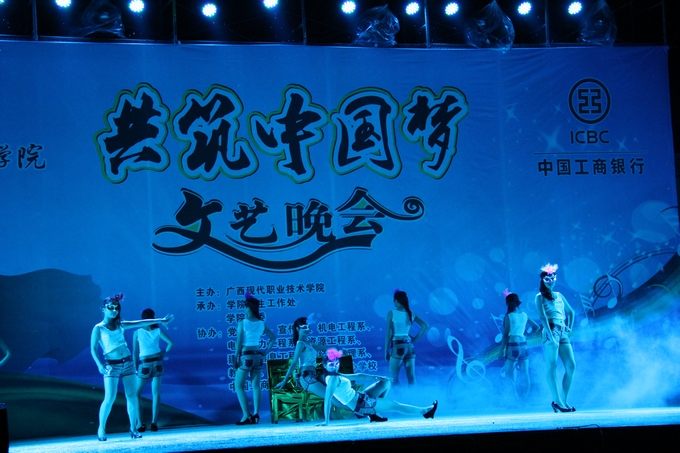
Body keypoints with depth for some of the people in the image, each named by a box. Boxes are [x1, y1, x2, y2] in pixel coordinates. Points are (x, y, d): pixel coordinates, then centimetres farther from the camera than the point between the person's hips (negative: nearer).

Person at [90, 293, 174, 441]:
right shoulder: (99, 328, -1)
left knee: (132, 396, 0)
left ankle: (133, 428, 9)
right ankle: (101, 429, 2)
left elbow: (141, 323, 13)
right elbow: (93, 349, -5)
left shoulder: (120, 325, 11)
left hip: (127, 362, 4)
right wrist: (100, 365, -19)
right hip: (112, 365, -4)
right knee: (109, 398, -11)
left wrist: (160, 320, 13)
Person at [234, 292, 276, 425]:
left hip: (246, 355, -5)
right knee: (256, 385, 8)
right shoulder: (261, 324, 6)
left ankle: (246, 415, -8)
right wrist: (266, 351, 14)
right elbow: (273, 338, 12)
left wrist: (236, 357, -4)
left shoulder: (242, 323, -9)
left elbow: (239, 341, -10)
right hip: (258, 355, 5)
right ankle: (256, 414, 0)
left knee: (238, 385, 1)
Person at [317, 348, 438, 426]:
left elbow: (357, 376, 13)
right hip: (360, 404, -10)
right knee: (394, 405, 3)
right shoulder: (332, 379, -22)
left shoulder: (337, 376, 8)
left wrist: (377, 377, 10)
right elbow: (328, 399, -30)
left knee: (386, 382, 19)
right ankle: (425, 411, 18)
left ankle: (373, 413, 16)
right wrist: (326, 421, -36)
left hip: (361, 398, 10)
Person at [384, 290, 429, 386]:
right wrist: (415, 339, 11)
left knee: (394, 378, 2)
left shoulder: (391, 313, -7)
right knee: (411, 378, 6)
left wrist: (386, 351, -3)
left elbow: (388, 333, -7)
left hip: (397, 346, -5)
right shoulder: (411, 314, 6)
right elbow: (425, 326, 8)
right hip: (409, 346, 5)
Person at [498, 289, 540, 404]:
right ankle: (524, 398, 10)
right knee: (525, 374, 7)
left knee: (509, 374, 0)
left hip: (513, 345, -6)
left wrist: (501, 351, -8)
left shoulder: (509, 316, -9)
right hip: (523, 345, 6)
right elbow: (536, 327, 19)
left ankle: (516, 399, -9)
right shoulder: (524, 315, 8)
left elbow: (505, 335, -10)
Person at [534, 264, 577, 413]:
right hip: (550, 332, -7)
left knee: (571, 365, 0)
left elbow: (570, 311, 30)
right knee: (551, 367, -10)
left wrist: (570, 327, 16)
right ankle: (557, 401, -12)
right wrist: (550, 336, -20)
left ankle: (564, 400, 4)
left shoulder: (559, 295, 19)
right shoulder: (540, 297, 1)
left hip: (562, 333, 7)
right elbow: (543, 317, -10)